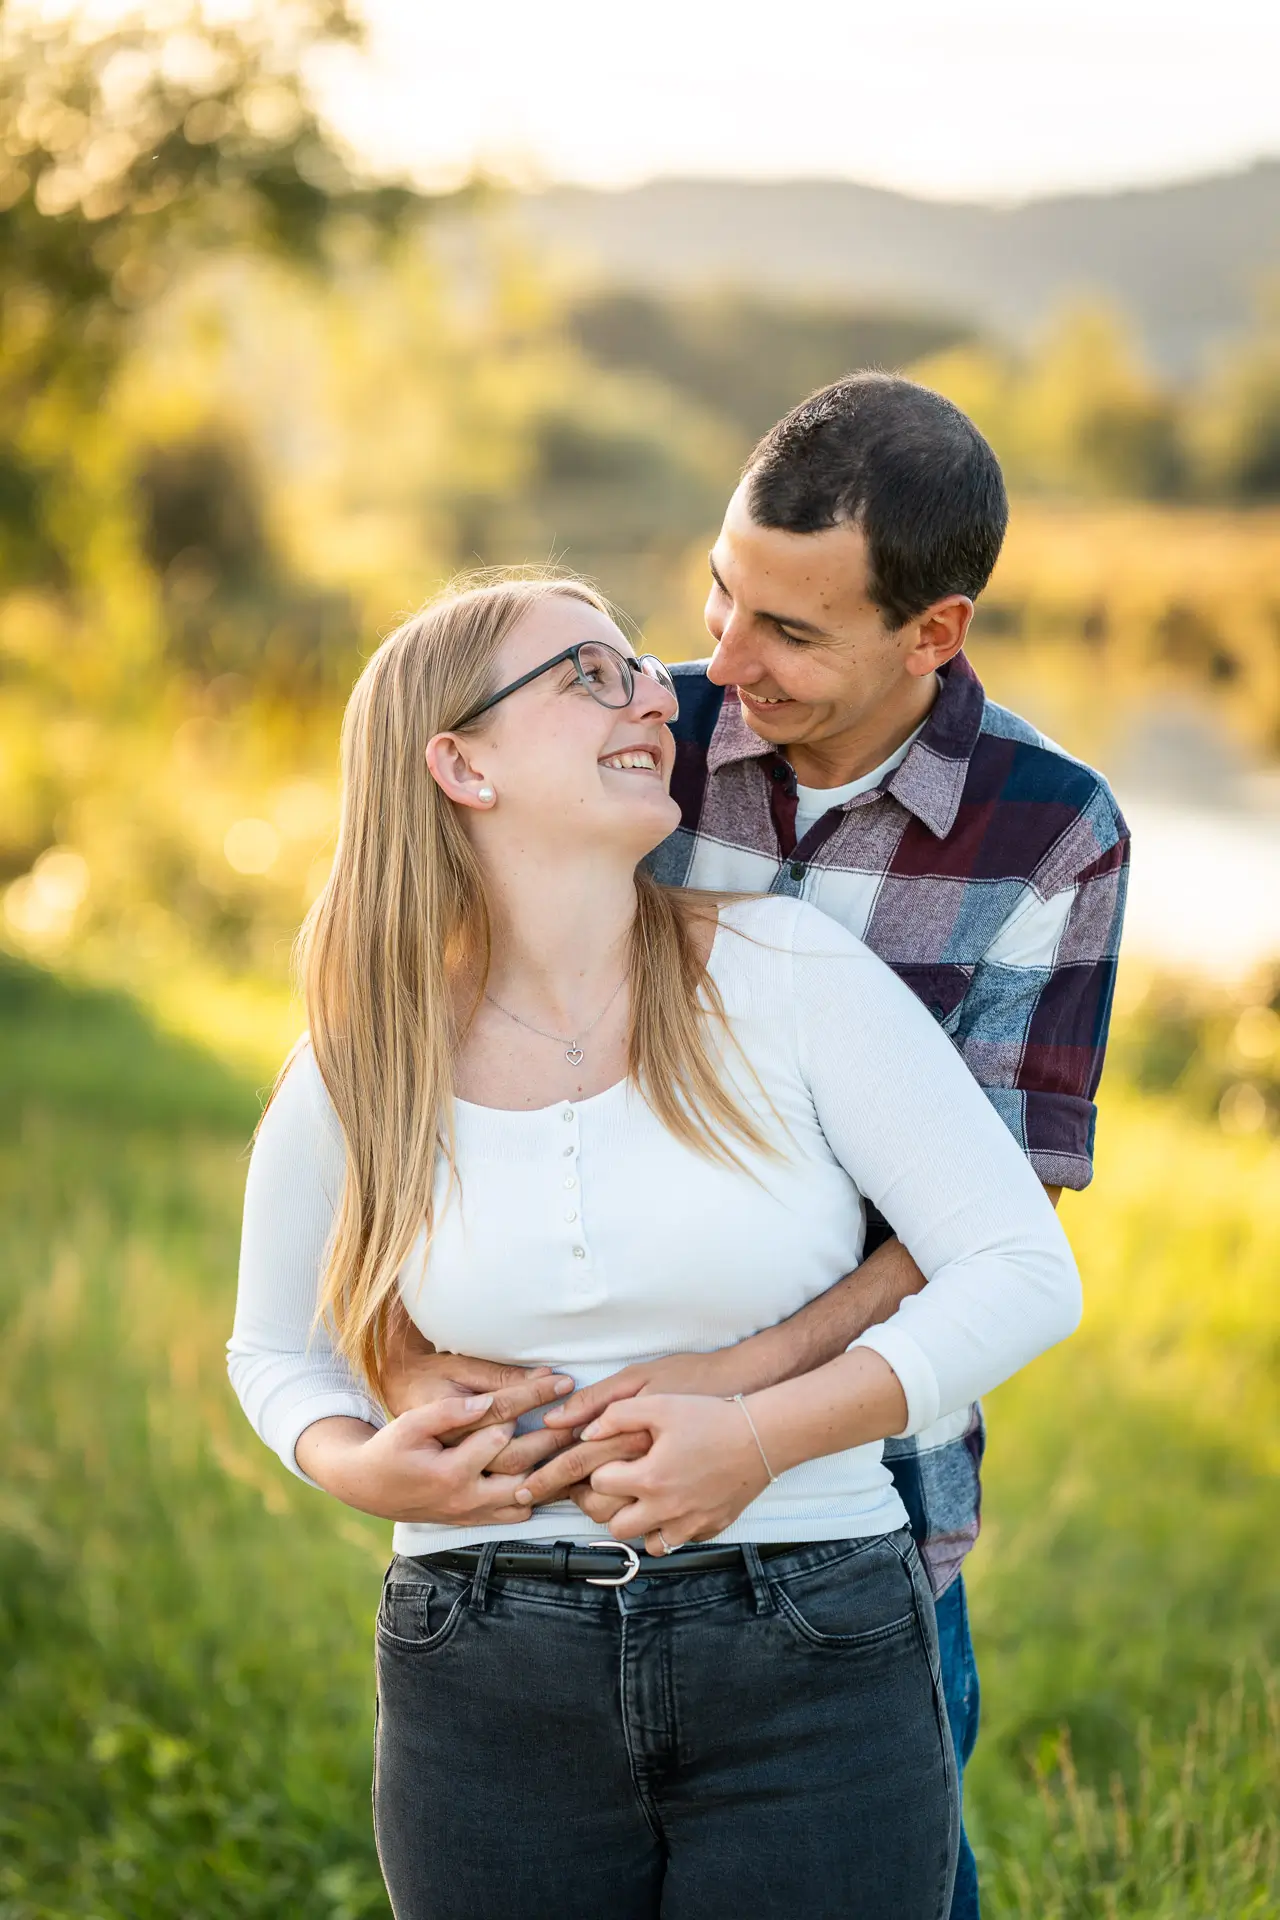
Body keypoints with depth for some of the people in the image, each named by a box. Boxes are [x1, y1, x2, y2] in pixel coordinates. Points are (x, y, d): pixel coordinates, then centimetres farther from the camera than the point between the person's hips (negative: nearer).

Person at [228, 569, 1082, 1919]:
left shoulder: (787, 971, -6)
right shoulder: (358, 1073, -1)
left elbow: (1025, 1270, -6)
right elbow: (279, 1349, 16)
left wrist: (761, 1435, -16)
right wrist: (360, 1467, -6)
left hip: (811, 1674, -1)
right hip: (493, 1697, 1)